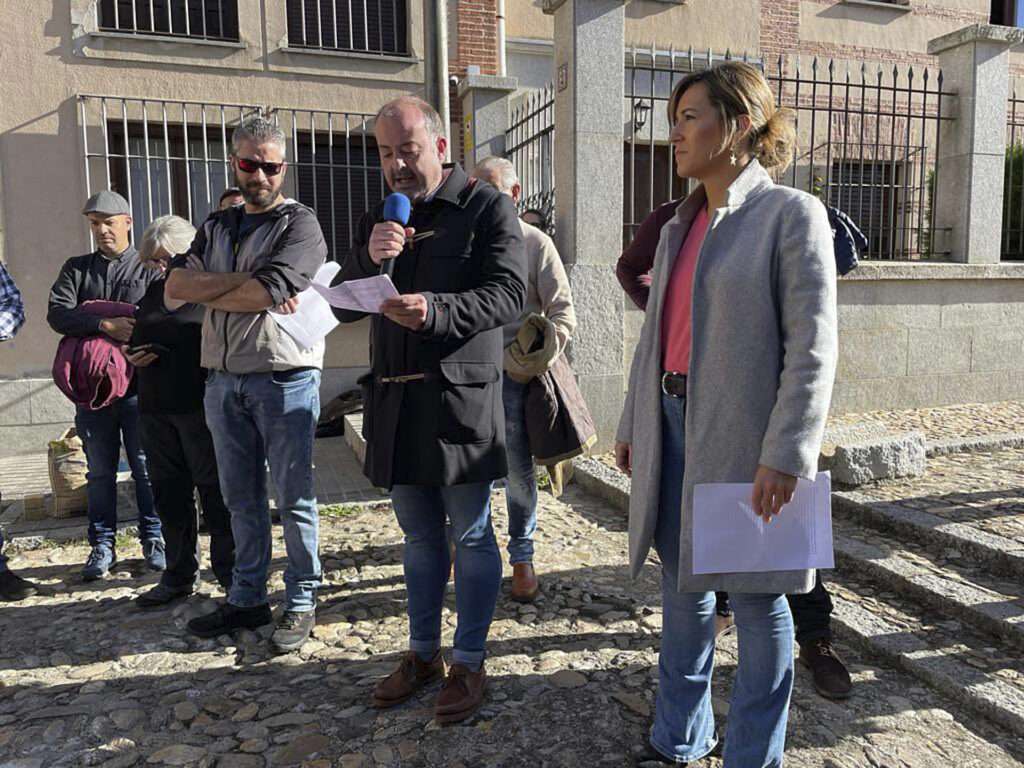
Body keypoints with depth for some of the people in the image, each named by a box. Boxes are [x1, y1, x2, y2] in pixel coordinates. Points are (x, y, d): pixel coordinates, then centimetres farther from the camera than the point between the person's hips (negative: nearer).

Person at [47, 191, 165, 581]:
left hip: (138, 384, -2)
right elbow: (57, 313, -4)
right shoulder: (76, 268, 12)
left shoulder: (149, 269, 4)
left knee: (146, 466, 3)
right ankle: (102, 545, 19)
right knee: (99, 469, 9)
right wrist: (105, 324, -19)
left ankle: (153, 539, 15)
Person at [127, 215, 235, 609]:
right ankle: (179, 575, 27)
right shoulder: (152, 292, 14)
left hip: (202, 407, -7)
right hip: (155, 409, 7)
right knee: (169, 492, 14)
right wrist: (131, 356, 4)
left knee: (216, 491, 1)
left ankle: (231, 573, 14)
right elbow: (137, 339, 24)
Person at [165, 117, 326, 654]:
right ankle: (247, 598, 26)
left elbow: (269, 293, -18)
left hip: (284, 379, -6)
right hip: (224, 380, 6)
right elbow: (175, 286, 2)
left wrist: (206, 291, -3)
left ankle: (302, 602, 14)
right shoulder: (218, 226, 17)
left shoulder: (299, 224, -2)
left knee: (294, 498, 2)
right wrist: (243, 278, -10)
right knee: (241, 499, 13)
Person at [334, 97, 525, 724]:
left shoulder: (488, 207, -1)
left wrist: (436, 311, -26)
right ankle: (423, 653, 32)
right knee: (420, 536, 16)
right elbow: (342, 306, 10)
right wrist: (369, 260, -10)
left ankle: (469, 662, 22)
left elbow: (509, 293, -12)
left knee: (471, 537, 6)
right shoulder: (378, 220, 15)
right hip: (396, 401, 6)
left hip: (462, 399, -5)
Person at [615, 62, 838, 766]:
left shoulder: (792, 214, -7)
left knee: (757, 600, 9)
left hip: (743, 435, -6)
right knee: (684, 589, 17)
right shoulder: (678, 228, 13)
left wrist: (786, 454, -18)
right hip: (675, 425, 7)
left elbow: (812, 347, -13)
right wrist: (633, 425, 14)